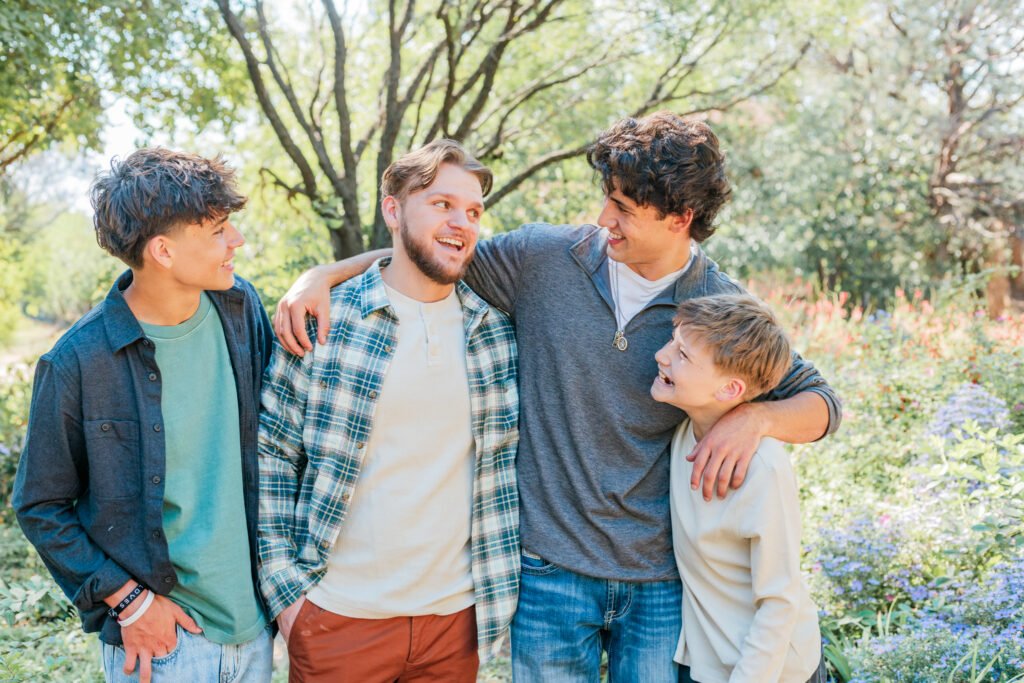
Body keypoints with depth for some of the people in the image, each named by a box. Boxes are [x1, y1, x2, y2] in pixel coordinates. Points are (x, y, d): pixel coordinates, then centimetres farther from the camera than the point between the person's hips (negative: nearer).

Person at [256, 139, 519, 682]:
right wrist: (285, 587, -6)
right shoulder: (324, 320, -6)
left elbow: (504, 467, 7)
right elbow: (272, 454, -3)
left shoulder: (495, 333, 2)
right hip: (336, 616, -2)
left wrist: (498, 592, 2)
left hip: (455, 617, 3)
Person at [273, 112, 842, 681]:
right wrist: (322, 274, -7)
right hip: (552, 570, 0)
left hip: (664, 582, 0)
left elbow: (821, 403, 3)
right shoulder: (544, 257, -5)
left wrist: (753, 416, -18)